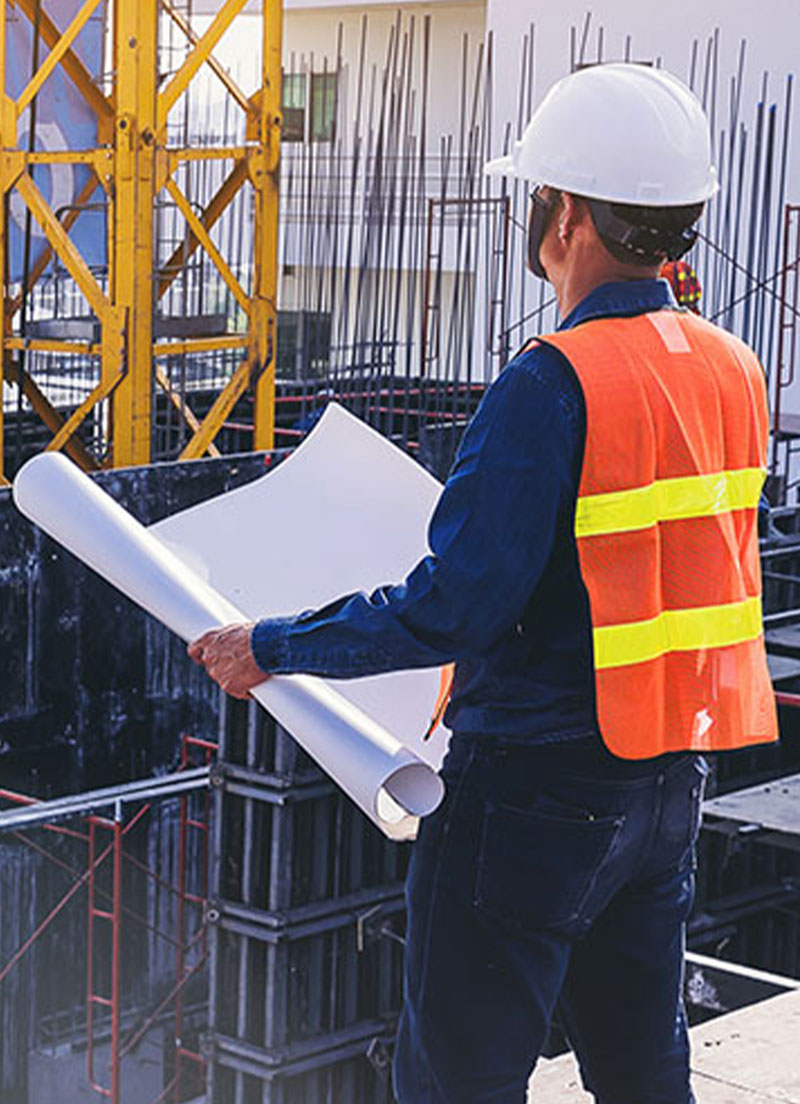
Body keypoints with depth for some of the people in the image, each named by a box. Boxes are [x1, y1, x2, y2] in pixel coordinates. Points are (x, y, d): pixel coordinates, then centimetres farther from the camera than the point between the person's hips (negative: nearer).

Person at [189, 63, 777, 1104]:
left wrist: (272, 647, -12)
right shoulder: (731, 369, 4)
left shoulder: (555, 382, -21)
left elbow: (453, 609, -23)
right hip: (669, 781, 8)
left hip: (536, 791, -8)